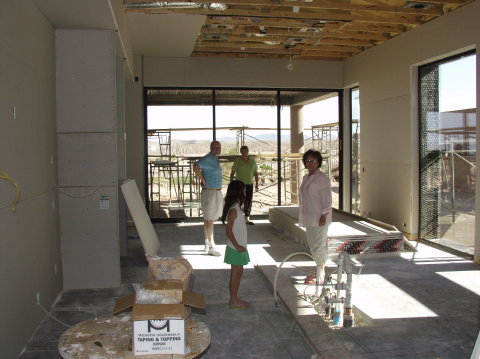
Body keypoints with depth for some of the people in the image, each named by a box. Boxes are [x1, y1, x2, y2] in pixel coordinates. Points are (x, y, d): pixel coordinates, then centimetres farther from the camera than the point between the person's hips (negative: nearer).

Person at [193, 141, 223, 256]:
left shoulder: (215, 159, 13)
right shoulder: (208, 159, -17)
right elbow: (196, 166, -33)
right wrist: (203, 180, -23)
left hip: (216, 193, 10)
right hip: (210, 193, -10)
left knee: (208, 220, 16)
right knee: (210, 221, -3)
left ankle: (207, 244, 26)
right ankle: (211, 247, 3)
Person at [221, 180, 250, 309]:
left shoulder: (237, 208, 10)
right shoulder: (234, 210, -19)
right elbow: (229, 230, -22)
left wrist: (240, 246, 16)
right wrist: (237, 246, -21)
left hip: (240, 247, 9)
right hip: (236, 248, -9)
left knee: (238, 272, 14)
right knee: (235, 273, 0)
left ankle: (235, 298, 24)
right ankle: (233, 301, 10)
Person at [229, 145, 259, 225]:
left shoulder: (252, 161, 5)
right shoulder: (237, 161, -3)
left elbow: (256, 173, 9)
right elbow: (232, 173, -2)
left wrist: (256, 184, 5)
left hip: (249, 185, 3)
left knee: (249, 202, 4)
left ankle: (247, 218, 15)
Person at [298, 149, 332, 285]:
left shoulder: (322, 178, -12)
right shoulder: (306, 178, 14)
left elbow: (327, 199, -16)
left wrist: (323, 216, -20)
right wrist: (303, 215, 20)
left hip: (319, 218, -9)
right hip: (309, 218, 9)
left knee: (318, 246, -6)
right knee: (313, 245, 16)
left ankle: (320, 276, 3)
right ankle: (321, 271, 28)